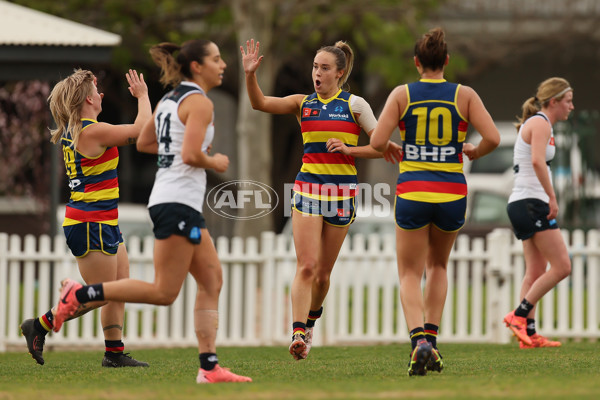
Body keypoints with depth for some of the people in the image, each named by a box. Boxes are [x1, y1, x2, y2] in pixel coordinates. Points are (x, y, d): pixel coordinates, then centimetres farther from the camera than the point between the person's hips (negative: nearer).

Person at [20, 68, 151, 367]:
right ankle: (39, 326, 3)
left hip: (104, 225, 10)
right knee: (99, 295, -6)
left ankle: (115, 352, 9)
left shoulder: (74, 131, 10)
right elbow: (141, 129, -12)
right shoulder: (92, 132, -18)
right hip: (91, 225, -10)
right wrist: (142, 96, 2)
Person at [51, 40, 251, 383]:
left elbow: (144, 143, 24)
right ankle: (79, 294, -6)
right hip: (179, 203, -10)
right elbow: (191, 155, -21)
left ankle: (210, 367, 3)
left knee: (213, 281, 7)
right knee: (164, 293, -8)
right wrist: (215, 163, -3)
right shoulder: (200, 102, -11)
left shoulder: (170, 100, 17)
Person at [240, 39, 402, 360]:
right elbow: (260, 103, -4)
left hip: (342, 191, 0)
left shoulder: (354, 104, 2)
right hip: (307, 187, 0)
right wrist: (250, 75, -20)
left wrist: (349, 149, -13)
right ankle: (298, 334, -20)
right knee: (306, 266, -14)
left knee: (323, 272, 7)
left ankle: (311, 318, 34)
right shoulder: (302, 103, 7)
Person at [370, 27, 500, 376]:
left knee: (410, 275, 8)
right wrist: (474, 152, 12)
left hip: (412, 193, -1)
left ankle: (419, 341, -16)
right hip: (452, 193, 1)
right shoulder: (465, 95, 0)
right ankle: (432, 339, 15)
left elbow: (377, 142, -8)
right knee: (438, 266, 25)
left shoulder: (402, 94, -1)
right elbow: (493, 138, -9)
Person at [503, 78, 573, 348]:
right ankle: (519, 315, -10)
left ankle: (528, 334, 4)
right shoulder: (541, 123, -10)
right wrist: (552, 198, -23)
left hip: (522, 204, 10)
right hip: (532, 203, -10)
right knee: (561, 266, -10)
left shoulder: (534, 123, 20)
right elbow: (537, 161, -25)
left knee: (536, 272, 8)